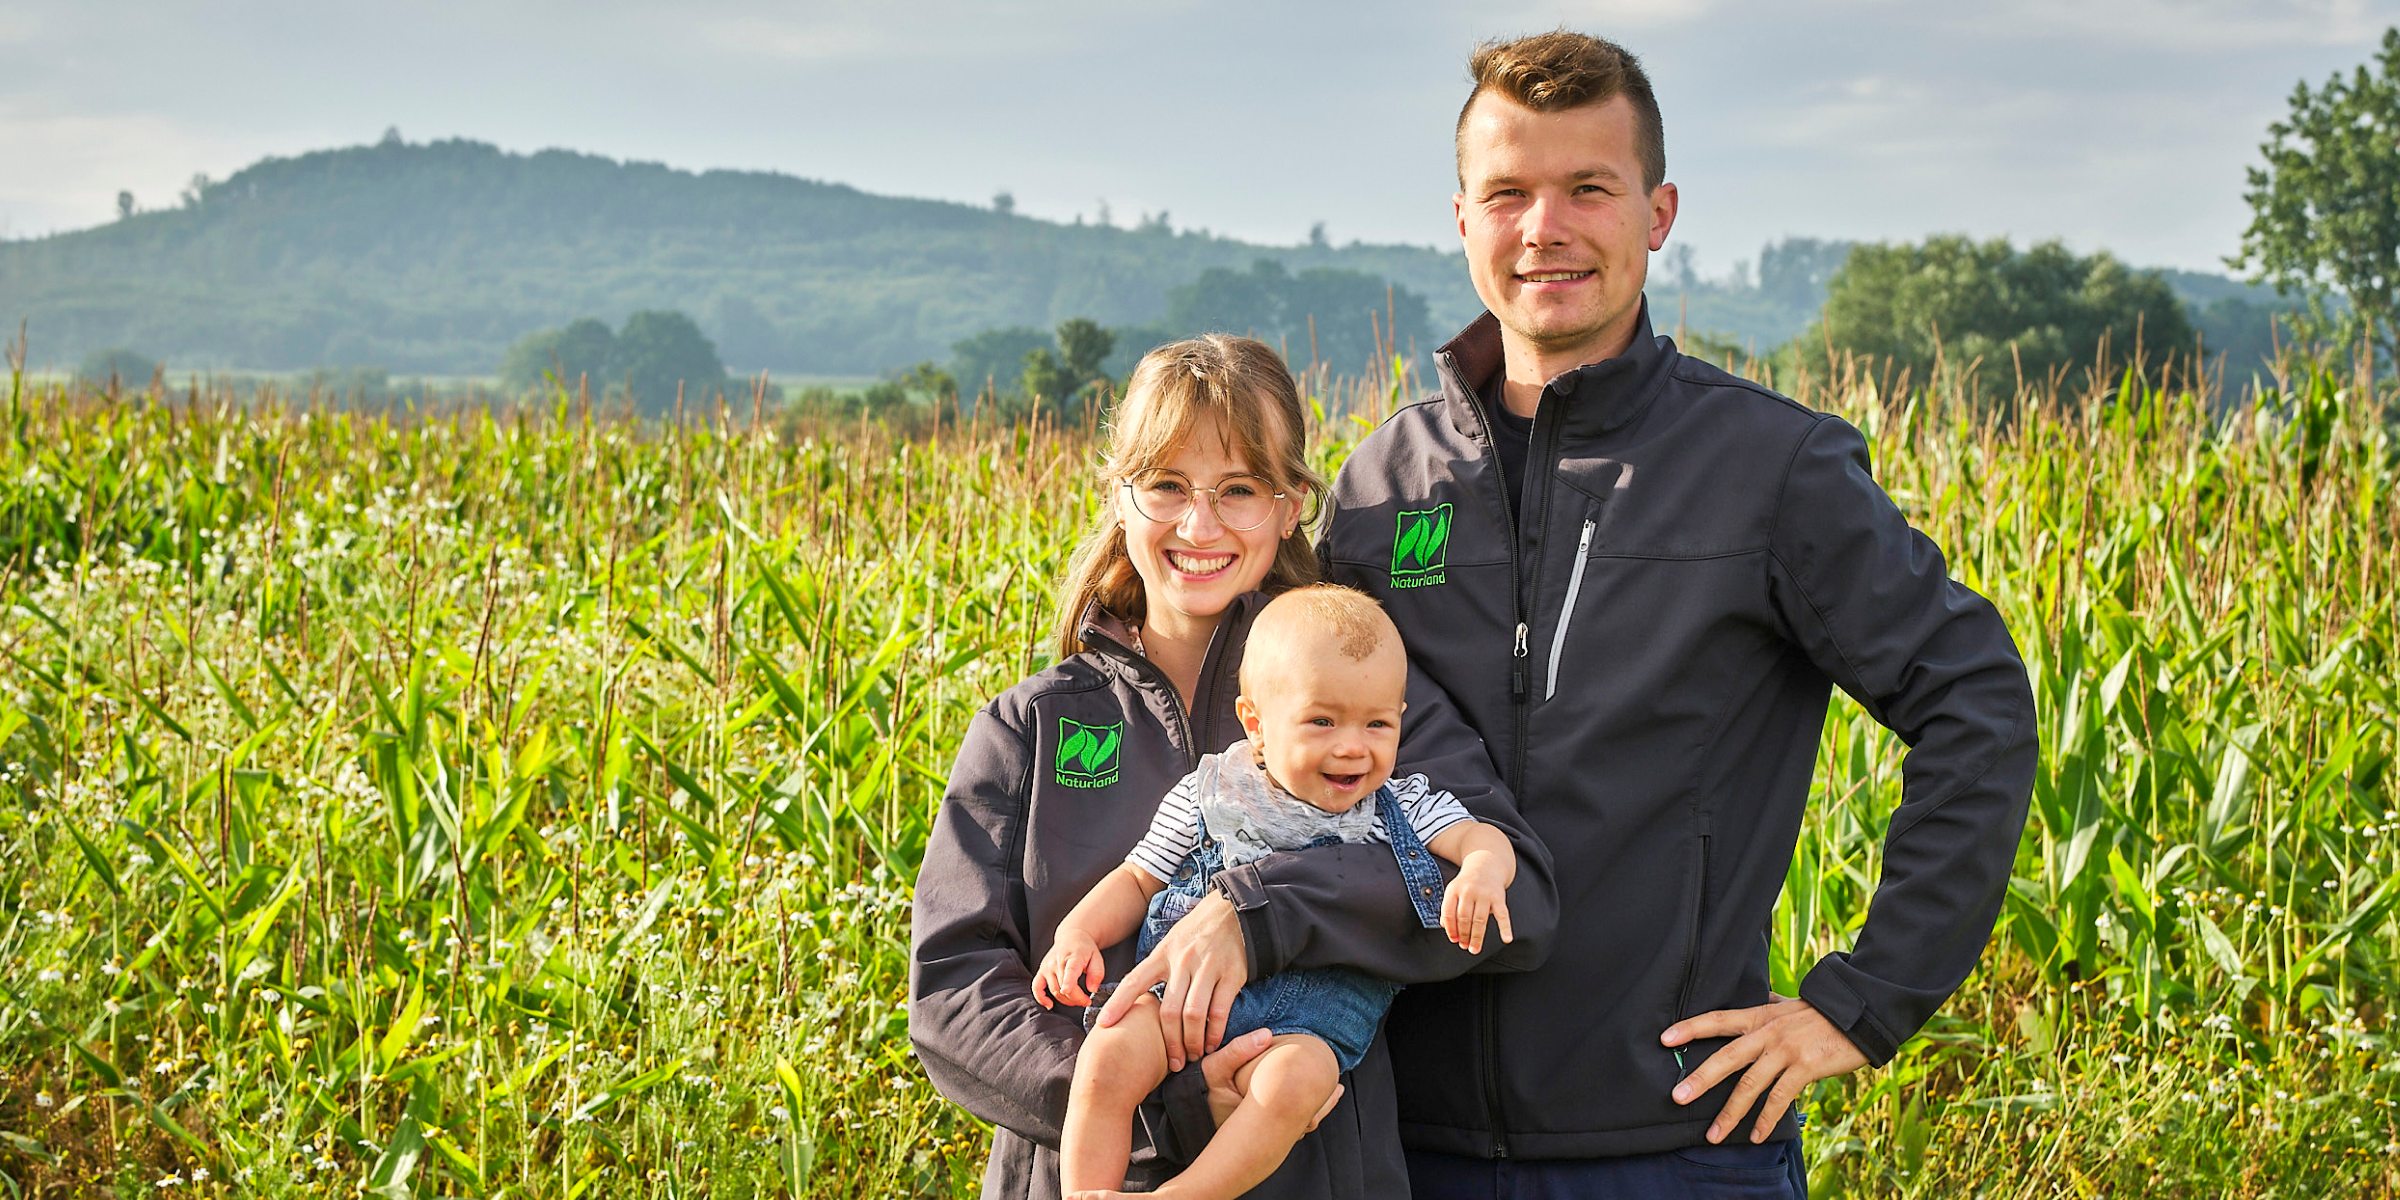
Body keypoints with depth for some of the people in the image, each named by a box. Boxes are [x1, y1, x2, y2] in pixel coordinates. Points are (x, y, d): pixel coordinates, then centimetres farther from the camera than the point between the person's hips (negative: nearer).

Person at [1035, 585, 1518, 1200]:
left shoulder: (1402, 808, 11)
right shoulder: (1208, 797, 9)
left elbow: (1479, 837, 0)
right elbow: (1138, 879, 17)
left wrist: (1483, 870, -25)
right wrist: (1078, 932, -1)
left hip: (1314, 1015, -1)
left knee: (1292, 1081, -35)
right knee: (1109, 1057, -27)